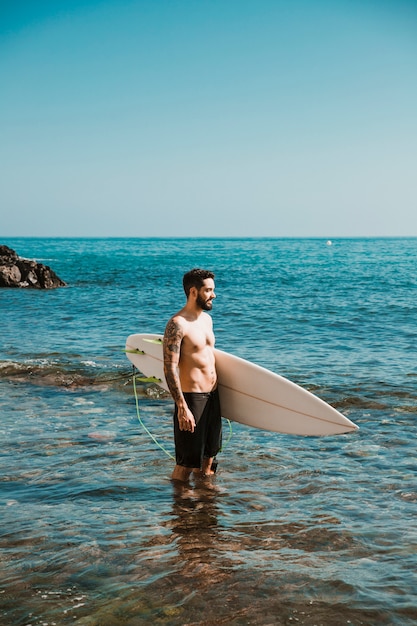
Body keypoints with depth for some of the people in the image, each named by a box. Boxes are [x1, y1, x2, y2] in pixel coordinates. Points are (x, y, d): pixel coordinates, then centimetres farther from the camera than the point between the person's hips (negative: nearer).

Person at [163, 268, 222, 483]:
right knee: (186, 462, 0)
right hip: (191, 397, -8)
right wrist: (181, 407, -23)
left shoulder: (207, 319, 12)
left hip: (212, 395, 8)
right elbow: (170, 368, -19)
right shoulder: (177, 324, -15)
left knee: (209, 456, 19)